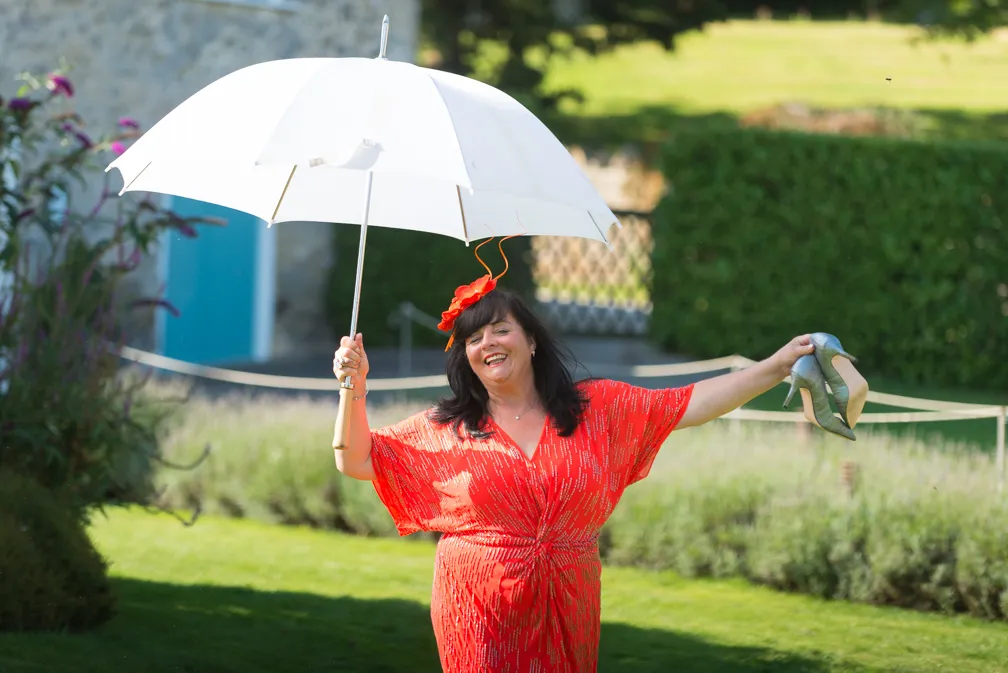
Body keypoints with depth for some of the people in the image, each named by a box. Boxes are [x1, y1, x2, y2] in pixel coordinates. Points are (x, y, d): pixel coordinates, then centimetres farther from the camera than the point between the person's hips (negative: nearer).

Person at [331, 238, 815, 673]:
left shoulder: (597, 408, 7)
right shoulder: (444, 429, 5)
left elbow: (690, 404, 5)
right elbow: (356, 460, 4)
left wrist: (776, 367, -3)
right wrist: (355, 387, -11)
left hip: (566, 619, 1)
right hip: (479, 618, -1)